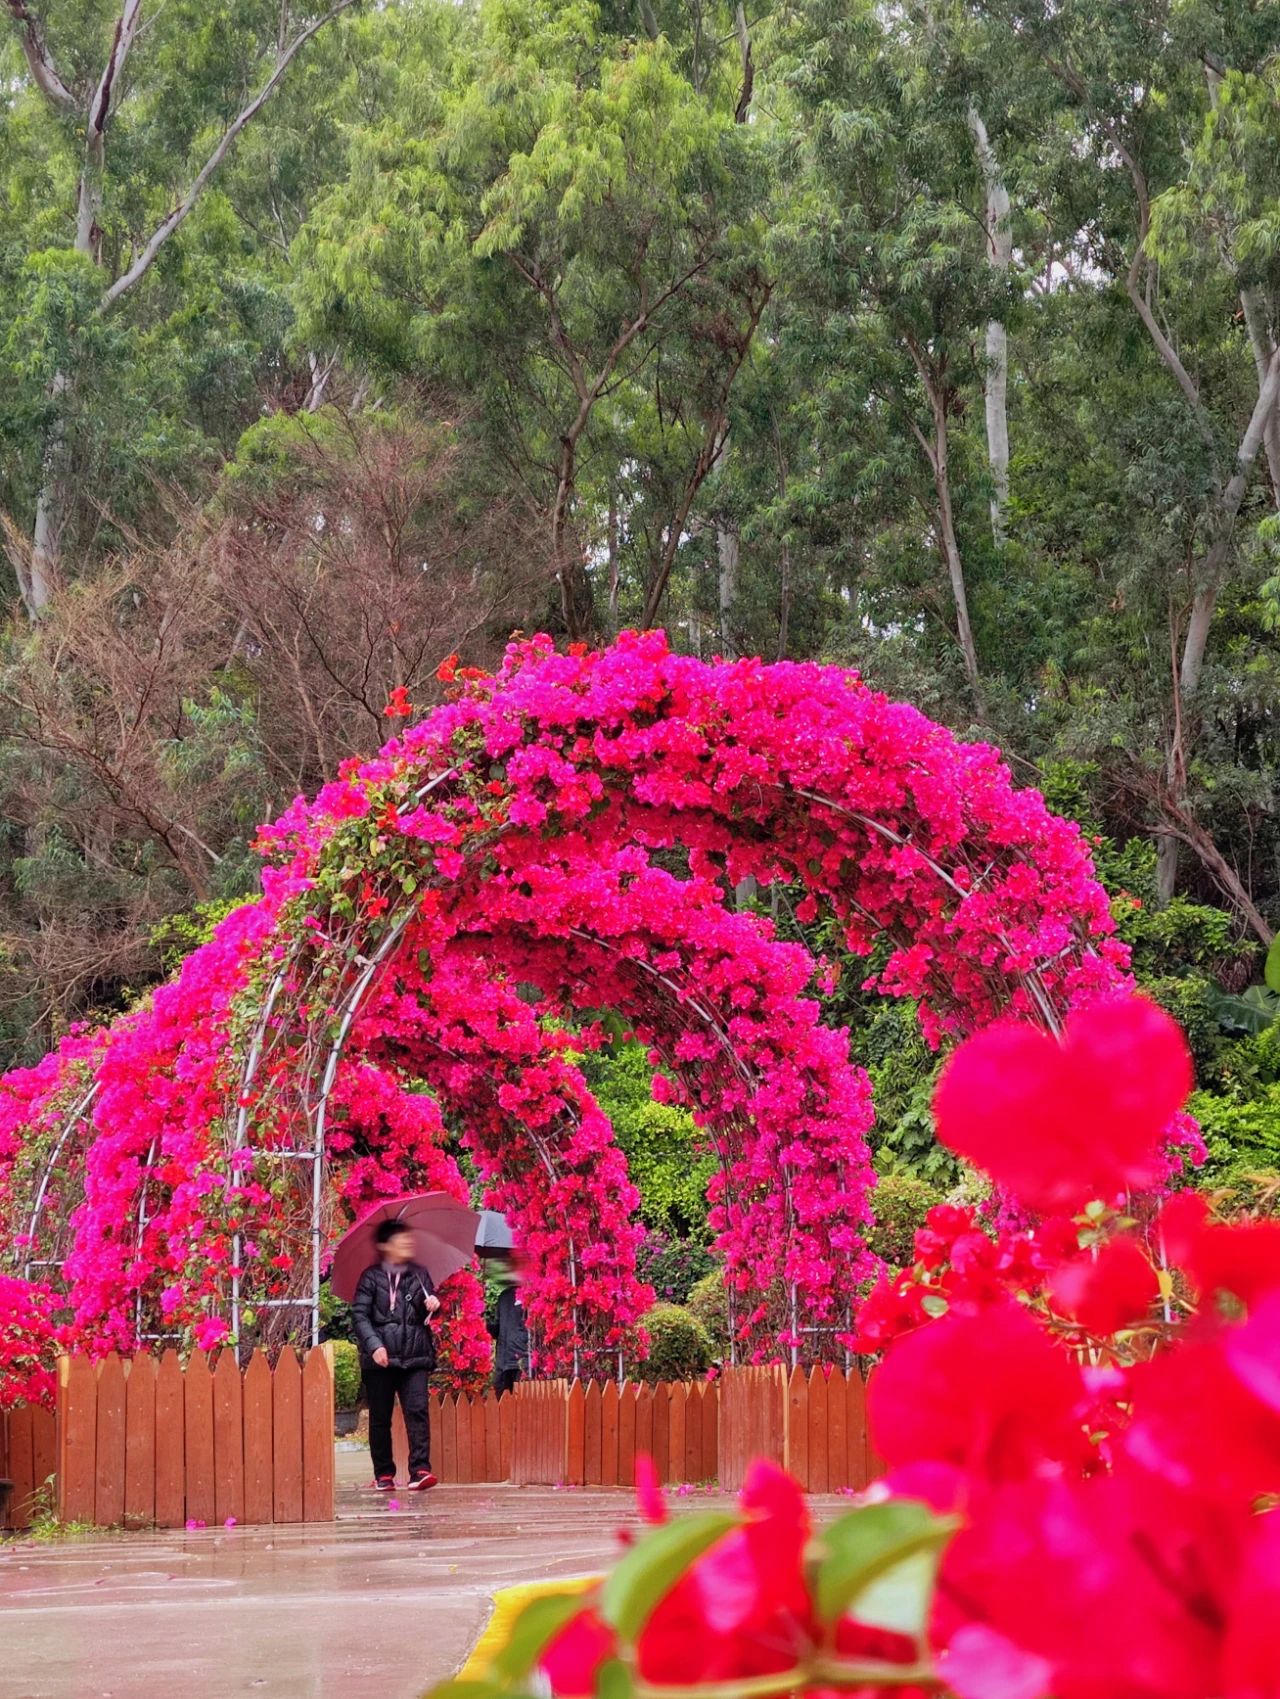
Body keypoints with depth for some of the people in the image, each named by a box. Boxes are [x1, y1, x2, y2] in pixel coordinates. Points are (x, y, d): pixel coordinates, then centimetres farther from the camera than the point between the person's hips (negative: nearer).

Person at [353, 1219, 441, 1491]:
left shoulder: (419, 1275, 14)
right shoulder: (371, 1277, 4)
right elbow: (360, 1314, -3)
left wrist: (431, 1305, -6)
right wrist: (374, 1345, -16)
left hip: (415, 1357, 2)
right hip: (380, 1359, -2)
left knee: (417, 1410, -13)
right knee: (380, 1417, 3)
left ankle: (420, 1469, -17)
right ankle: (384, 1474, 11)